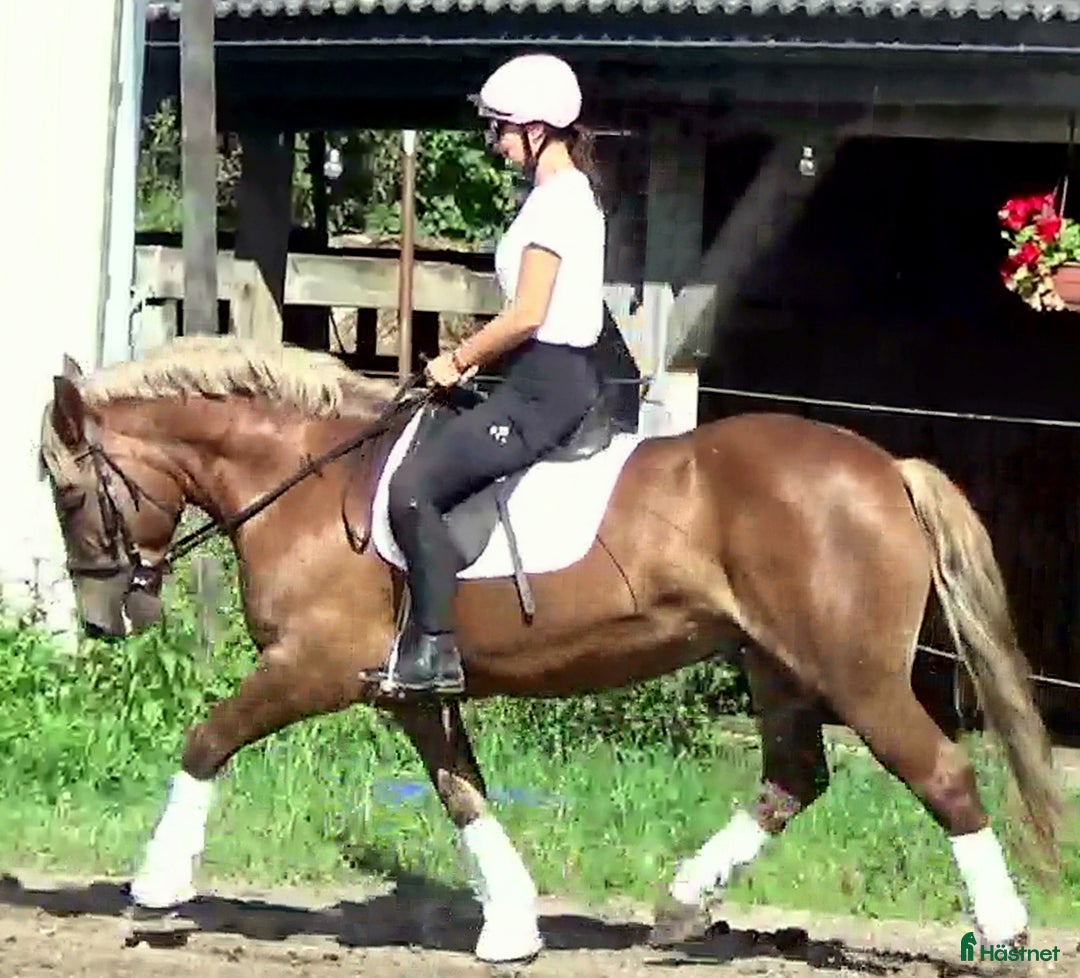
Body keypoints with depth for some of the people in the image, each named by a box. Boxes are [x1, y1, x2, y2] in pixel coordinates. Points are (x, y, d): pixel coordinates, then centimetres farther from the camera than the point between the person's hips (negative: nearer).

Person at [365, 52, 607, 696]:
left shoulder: (555, 199, -15)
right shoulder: (574, 191, 16)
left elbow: (528, 315, -19)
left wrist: (460, 361, -7)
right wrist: (480, 356, 12)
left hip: (543, 388, -11)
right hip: (560, 378, 11)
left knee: (414, 486, -18)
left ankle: (435, 650, -18)